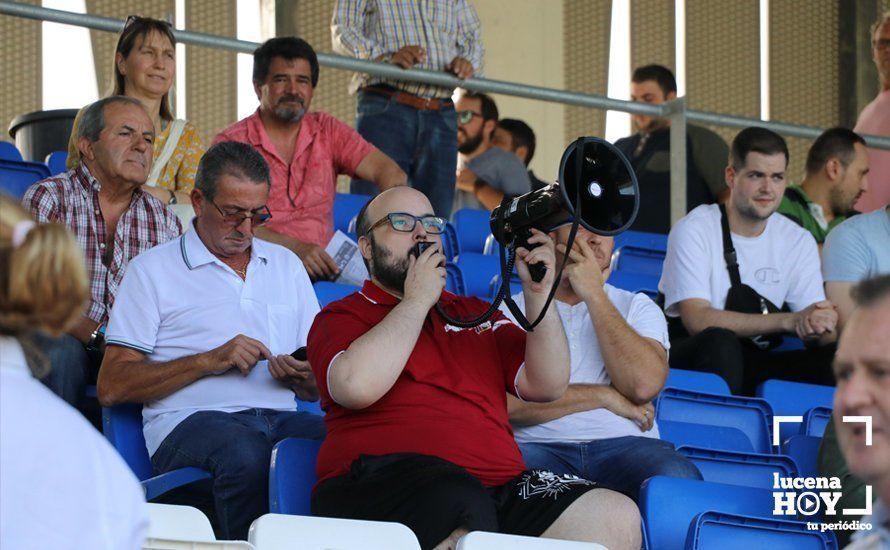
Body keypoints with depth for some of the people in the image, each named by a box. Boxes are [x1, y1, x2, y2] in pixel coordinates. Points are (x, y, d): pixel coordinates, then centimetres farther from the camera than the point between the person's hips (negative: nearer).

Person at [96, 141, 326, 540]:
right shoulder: (153, 270, 12)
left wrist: (305, 378, 0)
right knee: (246, 454, -41)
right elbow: (112, 387, 2)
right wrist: (208, 362, -6)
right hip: (191, 420, -3)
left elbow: (321, 387, 25)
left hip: (280, 418, 4)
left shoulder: (287, 265, 26)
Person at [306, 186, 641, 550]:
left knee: (618, 517, -18)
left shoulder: (476, 314, 30)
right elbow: (356, 387, -10)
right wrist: (417, 300, 2)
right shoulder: (342, 317, 14)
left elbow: (546, 386, 19)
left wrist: (538, 293, 8)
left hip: (499, 485, 6)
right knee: (464, 507, -41)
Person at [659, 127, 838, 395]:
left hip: (755, 367, 4)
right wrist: (789, 321, -25)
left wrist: (822, 326, -26)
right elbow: (697, 320, -20)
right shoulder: (694, 231, -7)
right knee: (720, 342, -38)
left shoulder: (799, 241, 8)